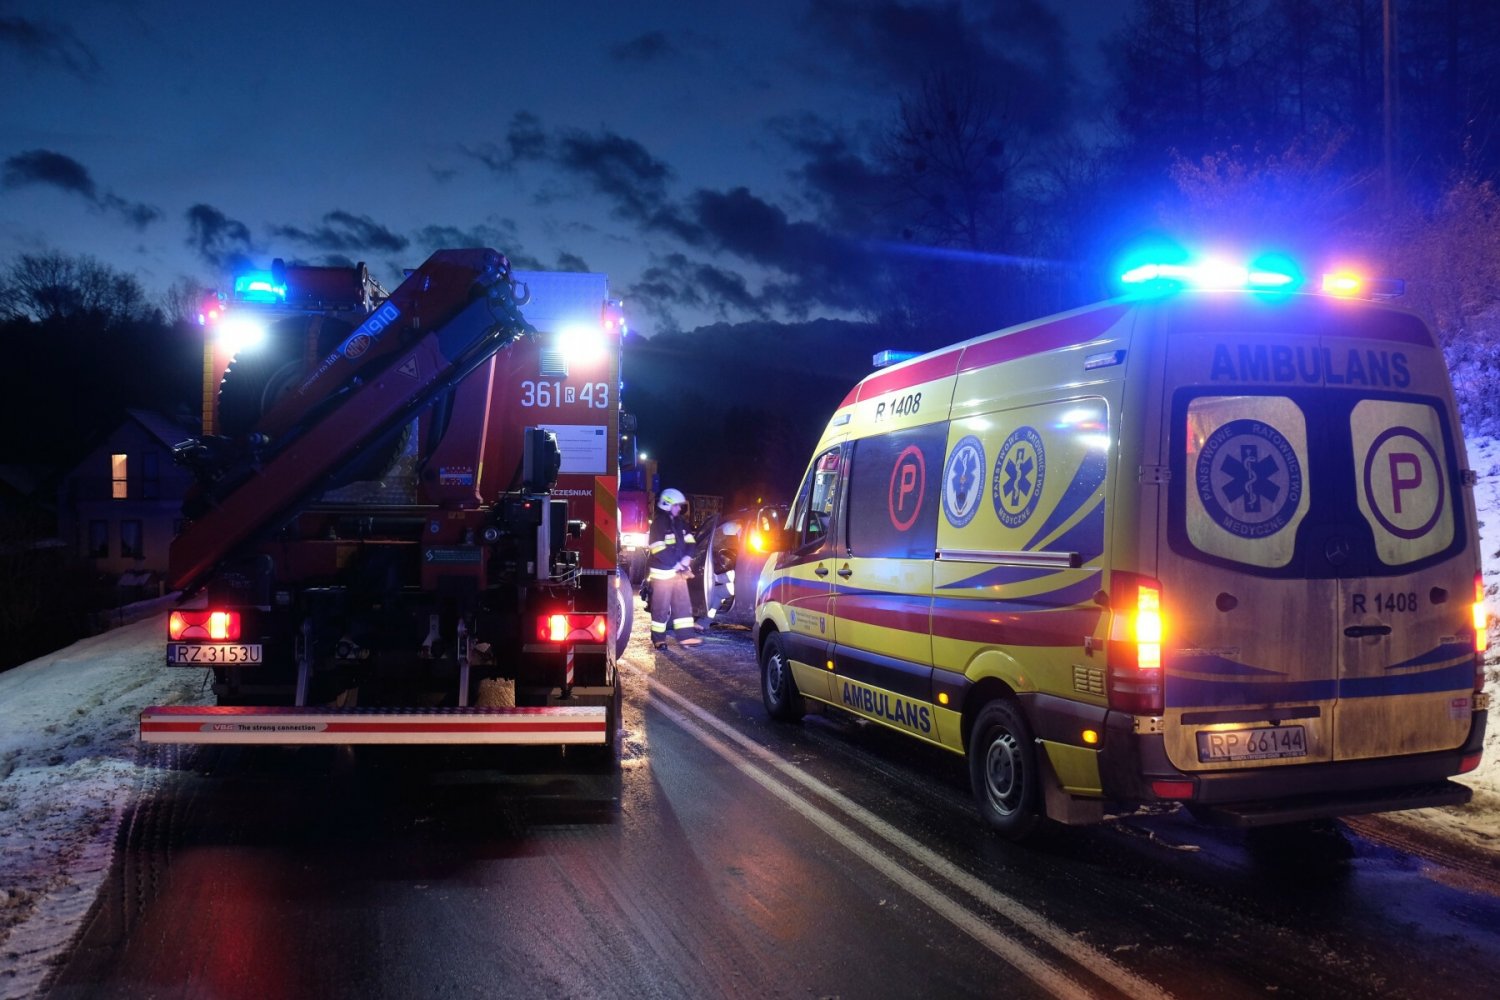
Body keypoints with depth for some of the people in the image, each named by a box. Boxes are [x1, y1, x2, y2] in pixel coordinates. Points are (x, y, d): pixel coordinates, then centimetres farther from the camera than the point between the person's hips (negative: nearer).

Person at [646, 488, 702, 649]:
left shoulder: (680, 521, 10)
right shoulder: (658, 523, -15)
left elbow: (690, 540, 10)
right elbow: (659, 550, -20)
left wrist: (687, 557, -8)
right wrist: (676, 565, -17)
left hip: (679, 570, 8)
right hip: (662, 571, -8)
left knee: (683, 603, 7)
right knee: (661, 606, -1)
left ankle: (687, 636, 11)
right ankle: (658, 639, 8)